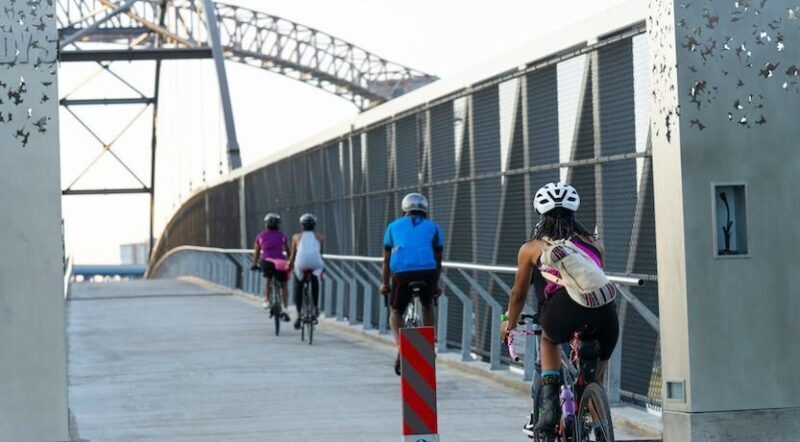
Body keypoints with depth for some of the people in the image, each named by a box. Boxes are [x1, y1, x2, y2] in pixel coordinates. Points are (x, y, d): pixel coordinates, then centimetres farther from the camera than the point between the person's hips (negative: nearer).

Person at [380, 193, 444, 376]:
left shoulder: (394, 226, 24)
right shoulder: (433, 227, 23)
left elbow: (387, 259, 25)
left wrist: (385, 283, 34)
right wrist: (436, 284, 37)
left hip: (401, 272, -1)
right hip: (428, 271, 1)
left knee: (396, 312, 18)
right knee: (427, 305, 30)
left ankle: (400, 346, -7)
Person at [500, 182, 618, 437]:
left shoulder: (532, 248, 24)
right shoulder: (594, 244, 31)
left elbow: (519, 295, 36)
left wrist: (509, 325, 55)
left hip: (563, 311, -2)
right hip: (604, 312, 2)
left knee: (548, 339, 33)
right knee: (596, 377, 26)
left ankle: (548, 406, 18)